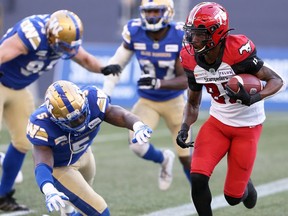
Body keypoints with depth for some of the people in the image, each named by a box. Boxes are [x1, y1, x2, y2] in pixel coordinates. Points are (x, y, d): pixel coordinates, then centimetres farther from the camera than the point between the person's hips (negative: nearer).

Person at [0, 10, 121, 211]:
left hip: (17, 89, 8)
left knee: (22, 141, 9)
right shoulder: (32, 35, -35)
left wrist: (103, 69, -14)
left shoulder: (66, 39, -10)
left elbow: (86, 59, 8)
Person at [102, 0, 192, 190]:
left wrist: (157, 83, -40)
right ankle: (164, 159, 15)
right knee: (137, 144, -20)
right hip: (147, 101, 1)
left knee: (185, 157, 3)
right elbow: (117, 64, -3)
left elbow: (185, 80, -23)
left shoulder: (181, 36, -22)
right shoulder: (134, 32, -17)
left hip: (174, 101, -1)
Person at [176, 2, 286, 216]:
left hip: (247, 126, -4)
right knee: (198, 179, -17)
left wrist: (253, 98, -37)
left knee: (233, 196, 1)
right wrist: (184, 128, -12)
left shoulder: (237, 51, -25)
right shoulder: (192, 60, -8)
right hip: (217, 123, 4)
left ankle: (246, 185, 38)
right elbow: (193, 102, 7)